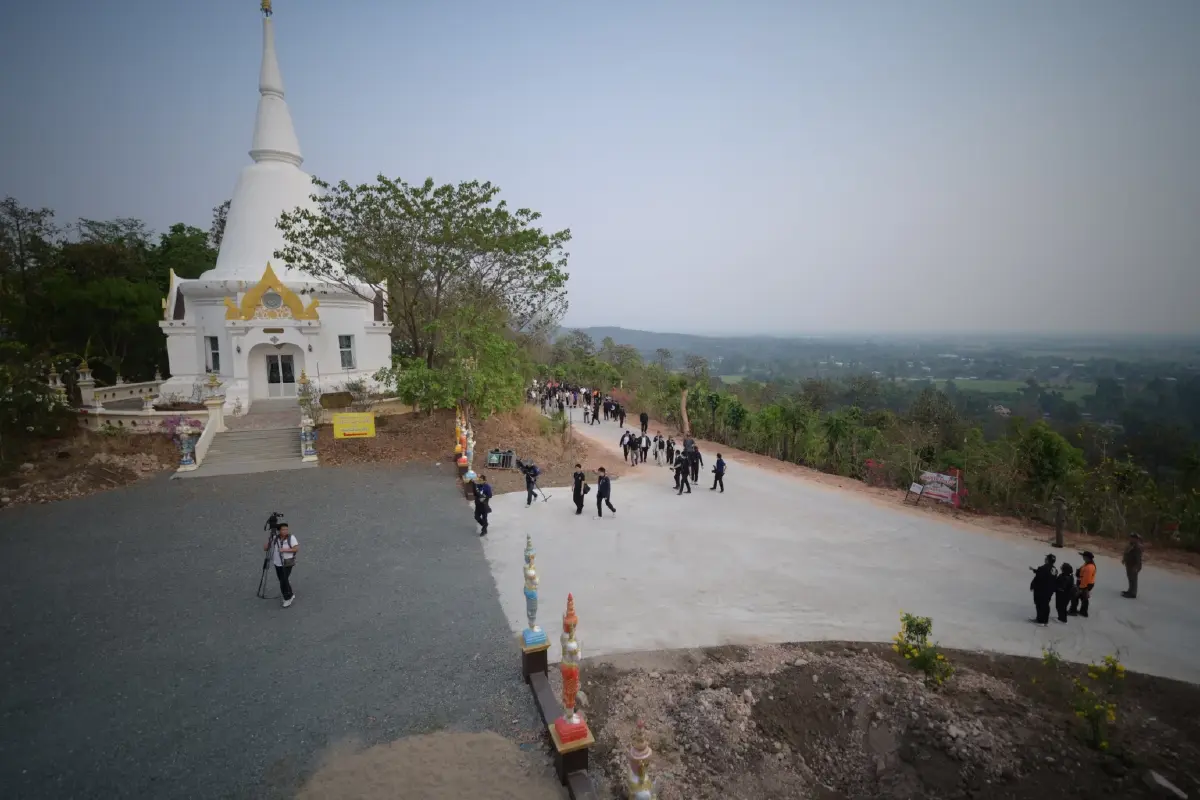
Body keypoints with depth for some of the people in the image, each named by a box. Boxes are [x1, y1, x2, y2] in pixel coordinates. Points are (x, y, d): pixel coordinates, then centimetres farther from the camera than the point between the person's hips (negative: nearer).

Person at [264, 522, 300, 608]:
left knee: (284, 581, -10)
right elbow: (265, 549, -5)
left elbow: (297, 549, -20)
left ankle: (288, 598, 8)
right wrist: (268, 541, -23)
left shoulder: (291, 537, -16)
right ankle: (290, 595, 34)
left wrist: (285, 550, -29)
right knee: (283, 581, 14)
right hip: (278, 563, 5)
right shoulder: (274, 538, -4)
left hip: (287, 563, -5)